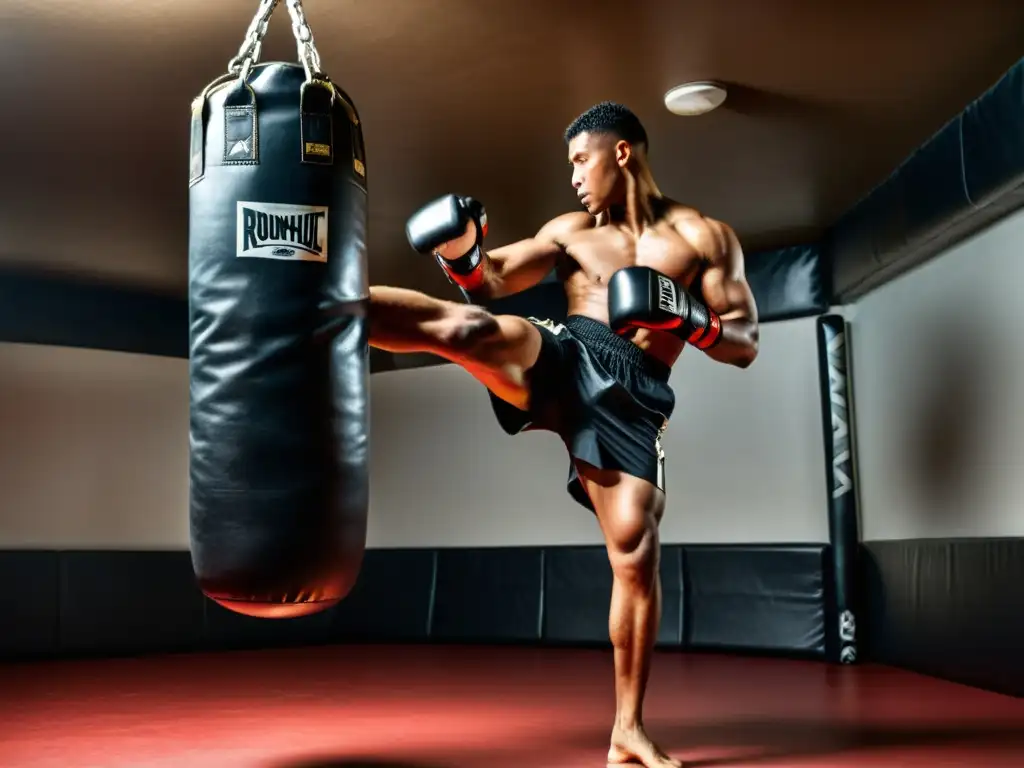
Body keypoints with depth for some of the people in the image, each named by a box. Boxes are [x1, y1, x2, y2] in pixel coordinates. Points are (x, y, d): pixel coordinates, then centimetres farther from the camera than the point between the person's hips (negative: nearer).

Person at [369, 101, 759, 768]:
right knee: (463, 325, -29)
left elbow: (746, 345, 8)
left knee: (637, 553, -7)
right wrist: (461, 254, -11)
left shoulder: (707, 237, 11)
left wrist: (688, 320, -12)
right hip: (562, 360, 1)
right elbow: (489, 281, 12)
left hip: (631, 398, -1)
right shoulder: (572, 230, 18)